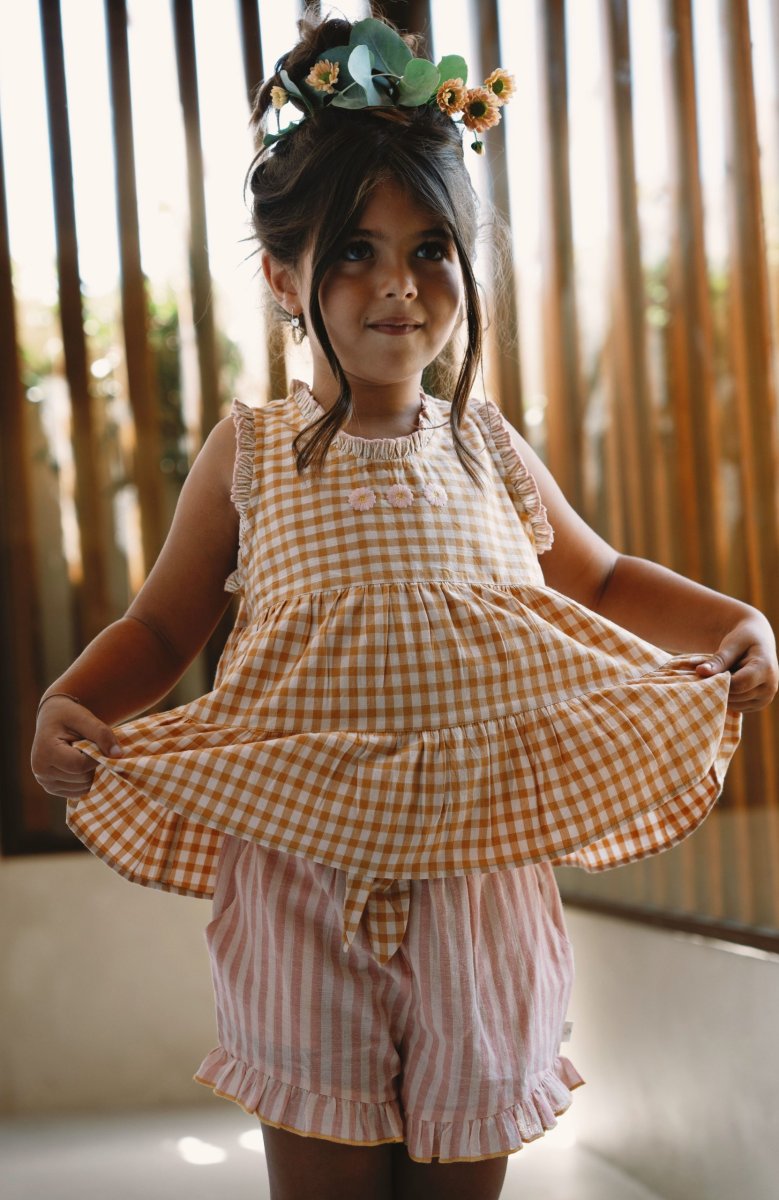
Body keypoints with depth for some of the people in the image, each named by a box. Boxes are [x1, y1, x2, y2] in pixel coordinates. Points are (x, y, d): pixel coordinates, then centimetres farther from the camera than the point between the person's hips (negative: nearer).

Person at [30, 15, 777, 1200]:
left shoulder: (491, 454, 4)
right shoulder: (248, 458, -1)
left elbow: (603, 583, 18)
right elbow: (163, 623, 6)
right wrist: (73, 703, -12)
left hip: (477, 870, 2)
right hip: (304, 877, -2)